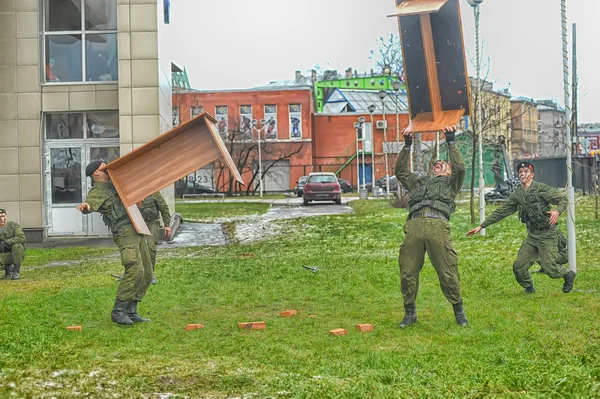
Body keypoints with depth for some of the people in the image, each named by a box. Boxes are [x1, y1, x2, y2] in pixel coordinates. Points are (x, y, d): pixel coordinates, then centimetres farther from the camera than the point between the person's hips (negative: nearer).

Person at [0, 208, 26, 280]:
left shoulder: (13, 225, -12)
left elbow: (22, 238, -26)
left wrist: (6, 242, -34)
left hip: (17, 255, -2)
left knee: (17, 246, -35)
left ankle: (16, 271, -18)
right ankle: (8, 267, 3)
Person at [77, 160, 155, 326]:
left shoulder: (112, 185, 25)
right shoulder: (97, 192, -2)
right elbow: (90, 203, -25)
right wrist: (85, 206, -46)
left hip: (138, 231, 9)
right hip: (125, 232, -9)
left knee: (146, 274, 4)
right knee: (135, 270, -22)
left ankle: (131, 312, 7)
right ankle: (118, 311, -14)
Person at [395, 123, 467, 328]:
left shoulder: (450, 183, 29)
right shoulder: (419, 182, 37)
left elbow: (460, 167, 12)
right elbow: (400, 171, 29)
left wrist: (451, 142, 13)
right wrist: (407, 145, 24)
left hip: (438, 225, -3)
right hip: (413, 225, 3)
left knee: (448, 273, -7)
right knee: (407, 273, -2)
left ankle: (459, 311, 9)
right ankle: (410, 313, 11)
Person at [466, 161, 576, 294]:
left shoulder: (541, 189, -9)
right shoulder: (517, 195, 6)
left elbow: (563, 198, -8)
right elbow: (500, 212, 9)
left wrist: (557, 211, -30)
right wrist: (481, 226, 6)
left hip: (547, 234, -5)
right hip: (532, 236, 5)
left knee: (550, 269, -9)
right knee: (518, 267, 0)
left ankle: (568, 275, 23)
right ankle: (529, 288, 27)